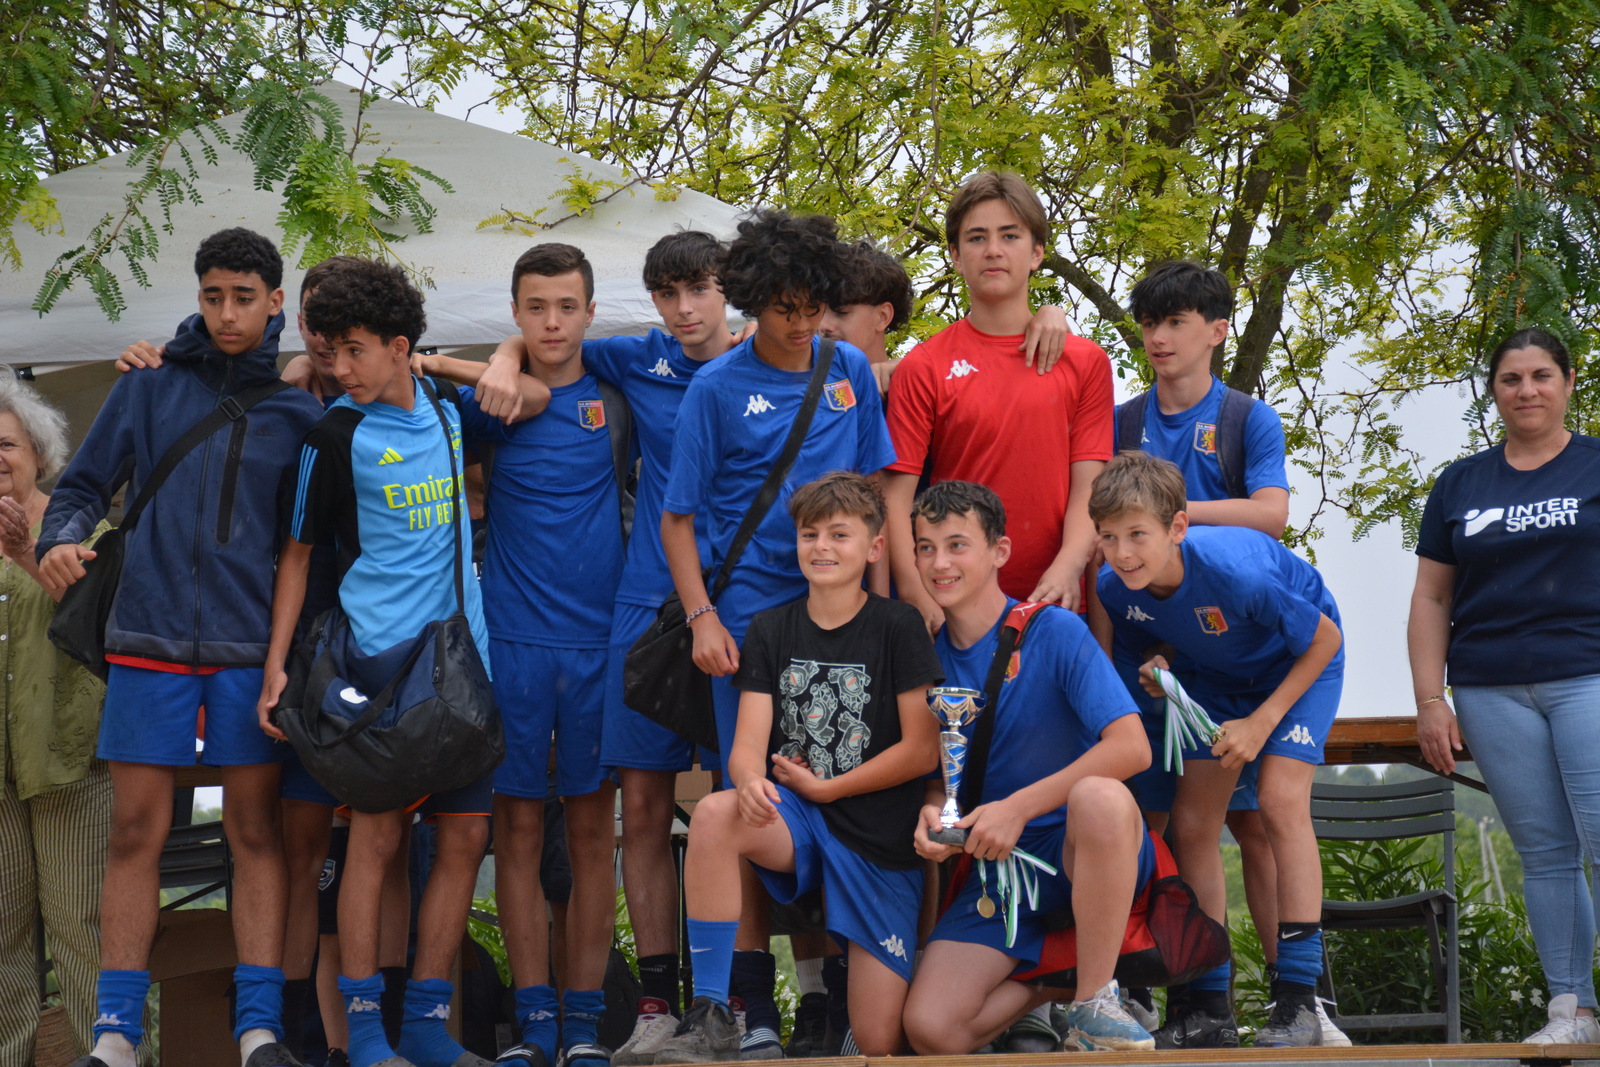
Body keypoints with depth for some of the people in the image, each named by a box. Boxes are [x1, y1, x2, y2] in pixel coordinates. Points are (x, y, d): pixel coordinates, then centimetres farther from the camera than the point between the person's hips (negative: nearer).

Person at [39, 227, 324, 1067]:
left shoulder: (298, 408, 6)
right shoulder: (148, 389, 7)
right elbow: (82, 486, 12)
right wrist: (62, 539, -9)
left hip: (251, 648, 0)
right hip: (150, 640, 0)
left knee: (256, 832, 2)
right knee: (135, 831, 0)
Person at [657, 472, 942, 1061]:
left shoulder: (898, 627, -3)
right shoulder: (771, 630, 5)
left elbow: (922, 751, -6)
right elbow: (748, 743, -5)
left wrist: (823, 788, -7)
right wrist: (750, 782, -29)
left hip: (881, 841, -2)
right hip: (796, 821, 2)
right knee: (714, 814, -35)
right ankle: (710, 1017, -27)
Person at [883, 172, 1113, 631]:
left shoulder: (1085, 362, 8)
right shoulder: (923, 368, 2)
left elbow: (1089, 488, 2)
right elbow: (896, 496, -3)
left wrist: (1066, 568, -16)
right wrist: (919, 599, -17)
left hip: (1054, 602, 1)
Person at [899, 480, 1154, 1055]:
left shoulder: (1053, 631, -9)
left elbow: (1131, 747, -20)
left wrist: (1019, 807, -24)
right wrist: (932, 814, -9)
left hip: (1091, 853, -4)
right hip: (997, 864, 4)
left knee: (1098, 797, -41)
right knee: (930, 1029, -18)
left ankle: (1095, 997, -21)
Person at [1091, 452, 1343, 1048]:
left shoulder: (1234, 571, -38)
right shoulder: (1115, 587, -22)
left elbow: (1324, 638, -23)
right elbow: (1137, 652, 1)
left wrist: (1262, 721, -24)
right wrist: (1156, 676, -23)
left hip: (1300, 661, -6)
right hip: (1213, 677, 6)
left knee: (1281, 797, -23)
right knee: (1191, 821, -3)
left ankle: (1298, 1001, -23)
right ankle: (1208, 1003, 5)